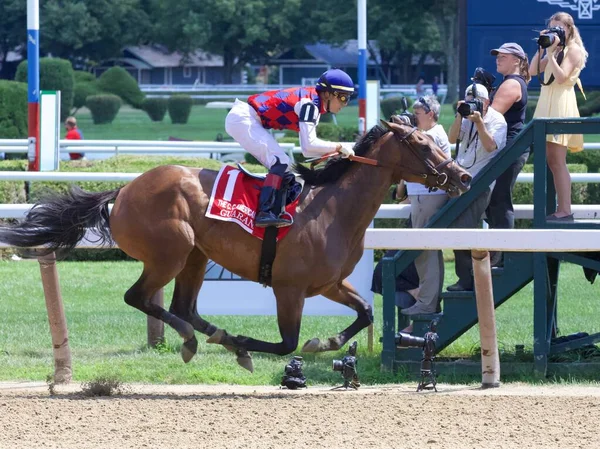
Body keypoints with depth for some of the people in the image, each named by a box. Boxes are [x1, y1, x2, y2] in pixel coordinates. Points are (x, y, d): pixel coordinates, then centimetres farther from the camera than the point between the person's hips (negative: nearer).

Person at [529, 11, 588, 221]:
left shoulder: (573, 50, -5)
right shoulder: (555, 50, 19)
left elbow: (561, 77, -17)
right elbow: (533, 70, 12)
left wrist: (550, 53, -16)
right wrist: (541, 48, 6)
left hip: (561, 105, -9)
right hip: (547, 103, 9)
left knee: (557, 161, -12)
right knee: (551, 161, 6)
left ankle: (565, 211, -13)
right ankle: (560, 210, 8)